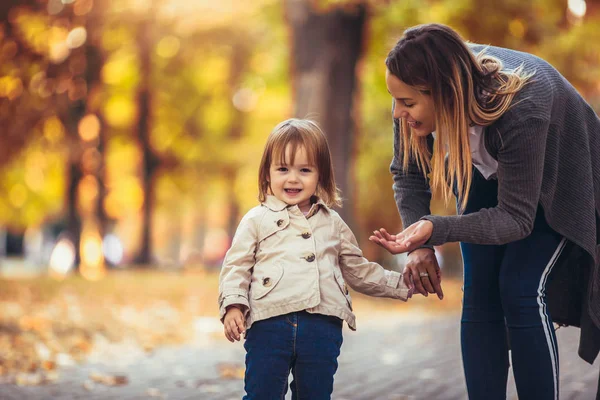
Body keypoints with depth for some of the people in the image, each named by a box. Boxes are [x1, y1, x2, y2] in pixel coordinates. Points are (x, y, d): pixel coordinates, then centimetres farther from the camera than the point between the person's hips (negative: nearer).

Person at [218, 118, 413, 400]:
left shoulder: (332, 223, 18)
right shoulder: (257, 220, 7)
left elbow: (359, 271, 24)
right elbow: (236, 267, 3)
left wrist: (402, 284, 20)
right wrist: (233, 305, -13)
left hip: (322, 326, 3)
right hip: (269, 324, -3)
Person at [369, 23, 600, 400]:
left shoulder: (522, 111, -43)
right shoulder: (418, 95, -28)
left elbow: (516, 218, -34)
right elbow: (408, 173, -10)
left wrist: (435, 230, -48)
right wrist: (418, 244, -25)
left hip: (555, 181, -5)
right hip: (486, 173, 5)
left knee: (520, 290, -18)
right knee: (480, 292, -7)